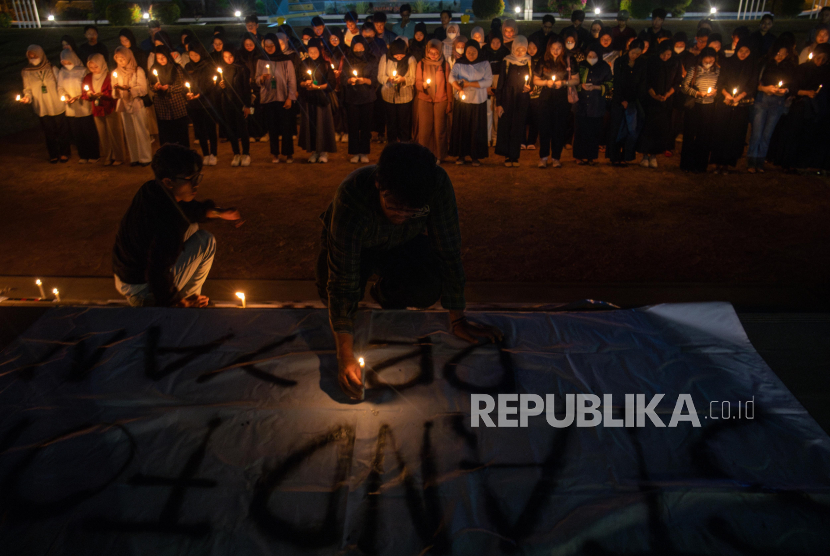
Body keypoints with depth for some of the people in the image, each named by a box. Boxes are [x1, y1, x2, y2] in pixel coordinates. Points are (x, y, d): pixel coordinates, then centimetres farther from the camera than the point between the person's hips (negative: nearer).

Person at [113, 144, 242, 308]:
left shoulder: (151, 190, -7)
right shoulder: (167, 222, -34)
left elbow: (189, 210, 14)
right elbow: (157, 276, -31)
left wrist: (216, 212, 3)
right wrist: (178, 302, -15)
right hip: (142, 292, -9)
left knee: (192, 226, 17)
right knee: (206, 242, -9)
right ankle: (188, 298, 9)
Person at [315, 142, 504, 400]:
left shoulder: (438, 185, -36)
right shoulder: (350, 197, -41)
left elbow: (449, 251, -25)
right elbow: (343, 280, -38)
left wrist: (458, 321, -21)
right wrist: (346, 356, -43)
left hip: (404, 243, 1)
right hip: (355, 243, 0)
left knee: (429, 291, -28)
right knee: (332, 293, -27)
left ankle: (385, 293, 8)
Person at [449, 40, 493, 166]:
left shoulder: (485, 64, 4)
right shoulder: (459, 64, 3)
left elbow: (488, 81, -7)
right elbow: (452, 77, -13)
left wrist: (469, 84, -13)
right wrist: (459, 88, -33)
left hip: (479, 101, 0)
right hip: (462, 101, 0)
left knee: (477, 129, 0)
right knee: (461, 128, 1)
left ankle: (475, 156, 9)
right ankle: (461, 154, 13)